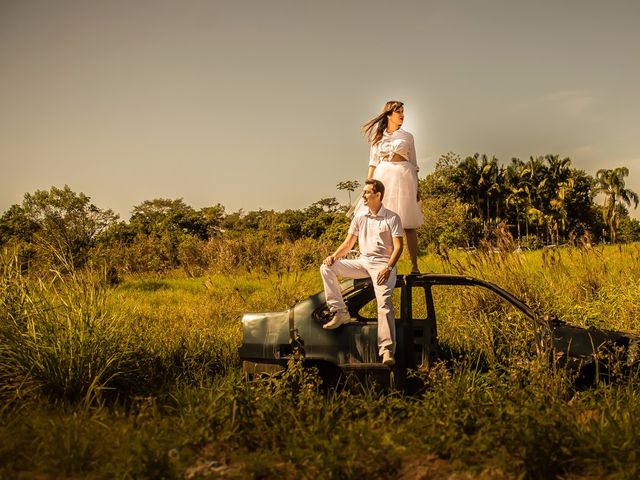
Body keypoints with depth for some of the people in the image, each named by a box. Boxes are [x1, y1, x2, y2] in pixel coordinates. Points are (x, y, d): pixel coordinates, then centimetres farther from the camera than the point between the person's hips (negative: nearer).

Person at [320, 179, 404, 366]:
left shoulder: (392, 218, -1)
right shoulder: (359, 217, 12)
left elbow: (398, 247, -8)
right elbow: (348, 243, 13)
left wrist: (388, 268, -23)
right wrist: (335, 256, -8)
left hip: (382, 264, -5)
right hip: (362, 261, 6)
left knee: (384, 300, -28)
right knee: (327, 267, -13)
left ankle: (387, 351, -35)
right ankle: (340, 312, -13)